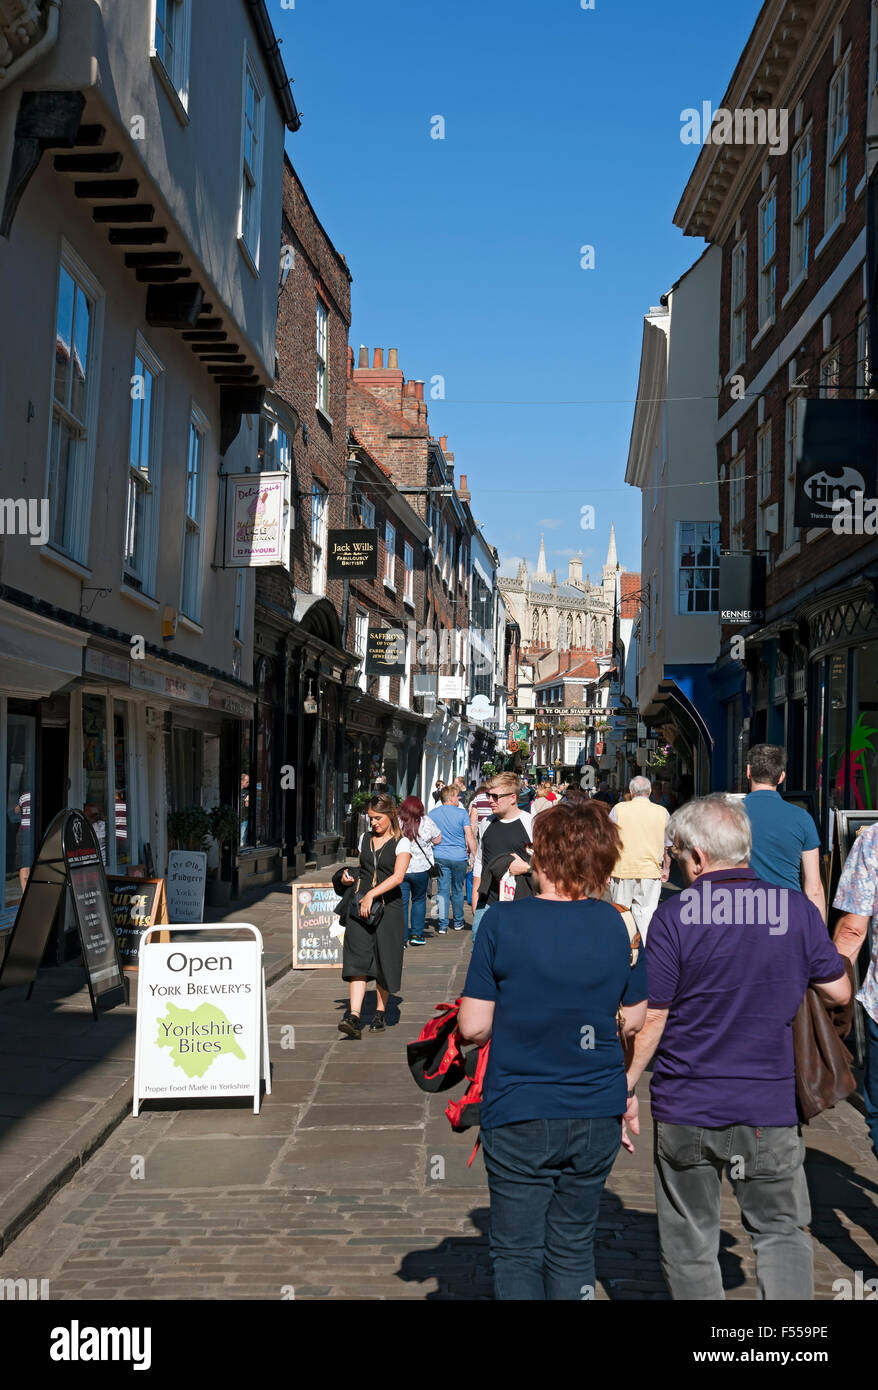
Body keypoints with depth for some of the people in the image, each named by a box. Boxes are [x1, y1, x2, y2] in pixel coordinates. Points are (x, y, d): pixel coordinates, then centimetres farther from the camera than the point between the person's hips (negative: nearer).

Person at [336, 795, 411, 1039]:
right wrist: (348, 877, 9)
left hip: (388, 905, -3)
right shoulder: (365, 838, 16)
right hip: (360, 903, 3)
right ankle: (353, 1018, -20)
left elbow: (398, 877, -14)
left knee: (384, 959, 2)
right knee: (358, 957, -10)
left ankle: (381, 1012, 21)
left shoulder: (402, 843, -2)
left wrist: (372, 894, -24)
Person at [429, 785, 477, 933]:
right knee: (458, 890, 12)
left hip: (441, 857, 2)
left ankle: (442, 924, 1)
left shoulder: (433, 814, 3)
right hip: (459, 857, -2)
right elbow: (469, 836, -8)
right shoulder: (461, 813, -7)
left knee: (443, 891, 4)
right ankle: (458, 922, 23)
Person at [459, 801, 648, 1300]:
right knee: (574, 1250, 16)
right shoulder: (616, 925, -3)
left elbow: (474, 1027, -11)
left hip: (519, 1115, -3)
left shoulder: (502, 922, -13)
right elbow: (634, 1020, 6)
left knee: (517, 1255, 10)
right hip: (597, 1115, 3)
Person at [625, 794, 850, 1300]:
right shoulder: (797, 908, -5)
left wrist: (626, 1087, 2)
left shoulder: (674, 915, -12)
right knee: (783, 1232, 16)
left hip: (686, 1109, -1)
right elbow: (839, 992, 3)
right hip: (770, 1108, 2)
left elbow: (651, 1017, -10)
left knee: (690, 1245, 13)